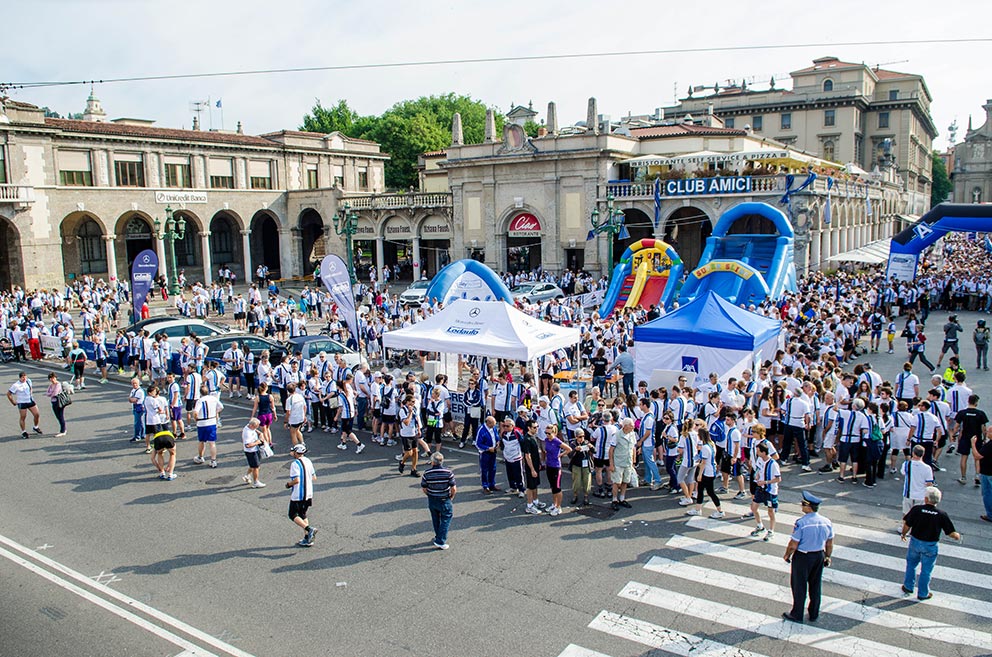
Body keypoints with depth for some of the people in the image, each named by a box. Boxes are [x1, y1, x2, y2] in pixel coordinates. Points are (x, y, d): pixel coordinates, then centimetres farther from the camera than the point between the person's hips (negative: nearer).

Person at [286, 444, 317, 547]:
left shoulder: (295, 464, -16)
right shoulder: (308, 461, 7)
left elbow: (296, 480, -24)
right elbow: (314, 478, 10)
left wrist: (289, 484, -6)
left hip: (297, 495, -7)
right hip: (308, 494, 7)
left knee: (293, 515, 5)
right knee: (303, 515, 17)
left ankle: (309, 529, -15)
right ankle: (307, 540, 14)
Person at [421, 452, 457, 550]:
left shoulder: (427, 473, -12)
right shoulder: (448, 472, -15)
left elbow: (424, 488, -5)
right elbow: (453, 488, -13)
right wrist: (451, 496, 6)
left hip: (432, 500, 3)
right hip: (444, 501, -3)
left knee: (435, 519, 21)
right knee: (445, 519, 10)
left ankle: (438, 537, 37)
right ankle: (440, 542, 4)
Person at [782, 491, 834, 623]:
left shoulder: (801, 523, -24)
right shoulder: (827, 522, -7)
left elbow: (793, 545, -18)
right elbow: (829, 544, 4)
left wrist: (787, 555, 0)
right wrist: (827, 557, 20)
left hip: (802, 557, -5)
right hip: (819, 556, 5)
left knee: (799, 587, 11)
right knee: (815, 586, 20)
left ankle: (797, 615, 25)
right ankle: (814, 614, 33)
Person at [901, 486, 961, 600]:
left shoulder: (916, 509, -17)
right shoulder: (942, 515, -15)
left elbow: (907, 526, -13)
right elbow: (953, 534, -11)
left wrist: (904, 534, 8)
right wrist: (958, 536, 12)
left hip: (915, 542, 0)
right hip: (930, 546, 0)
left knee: (911, 564, 23)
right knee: (926, 570, 15)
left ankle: (908, 587, 35)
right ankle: (923, 593, 29)